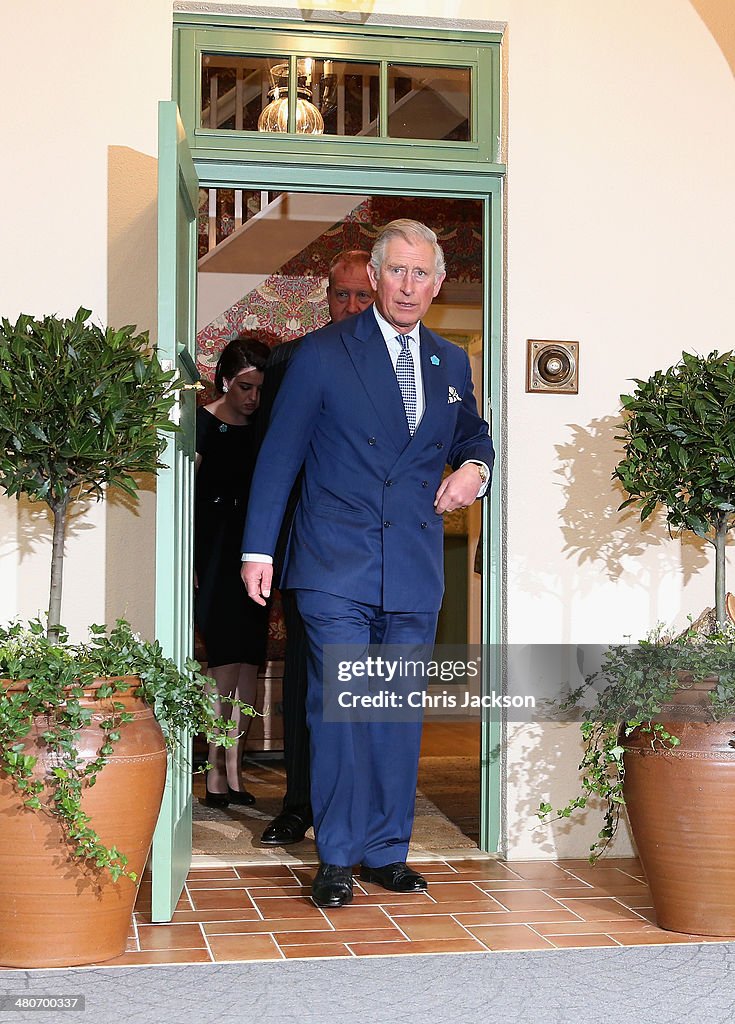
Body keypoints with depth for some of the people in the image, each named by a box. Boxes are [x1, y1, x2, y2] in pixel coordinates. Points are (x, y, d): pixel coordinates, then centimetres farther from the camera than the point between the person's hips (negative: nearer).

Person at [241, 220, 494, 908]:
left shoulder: (451, 363, 13)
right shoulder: (323, 353, 0)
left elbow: (473, 437, 29)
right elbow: (278, 456, 0)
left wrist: (474, 469, 4)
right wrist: (257, 549, -5)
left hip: (416, 571, 4)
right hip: (336, 566, -4)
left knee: (401, 715, 7)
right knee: (338, 710, -4)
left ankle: (388, 852, 18)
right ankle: (337, 860, 6)